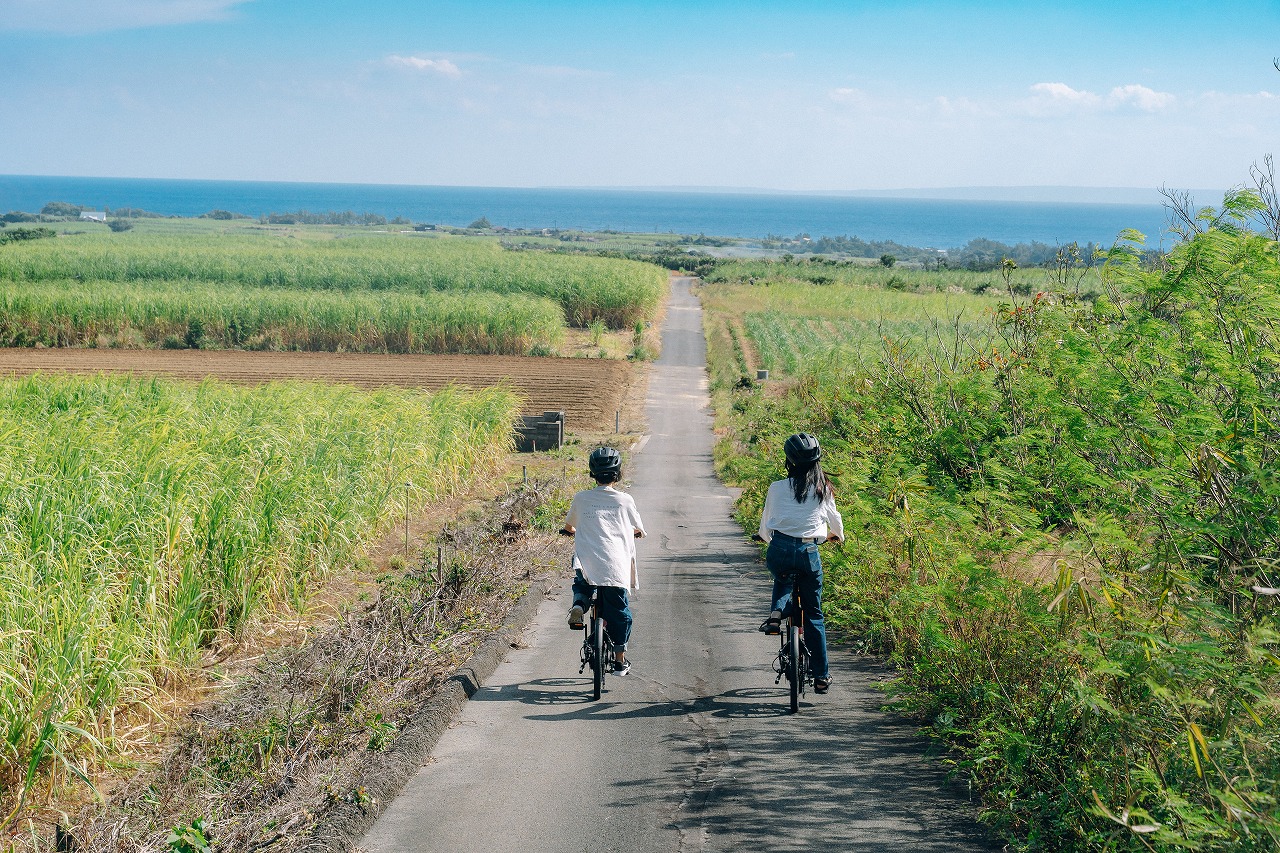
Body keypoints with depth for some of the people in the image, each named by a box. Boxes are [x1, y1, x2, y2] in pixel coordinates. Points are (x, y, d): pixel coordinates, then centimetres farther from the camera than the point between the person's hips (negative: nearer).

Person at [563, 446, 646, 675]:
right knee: (619, 612, 14)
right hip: (615, 567, -1)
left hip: (586, 563, 1)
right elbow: (639, 530, 18)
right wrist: (635, 532, 42)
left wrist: (575, 532, 47)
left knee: (581, 585, 32)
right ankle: (620, 660, 19)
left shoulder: (581, 498, 6)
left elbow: (568, 526, 23)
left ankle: (578, 605, 0)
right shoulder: (625, 500, 3)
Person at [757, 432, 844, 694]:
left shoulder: (777, 488, 5)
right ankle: (821, 675, 16)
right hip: (809, 553, 1)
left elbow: (765, 528, 15)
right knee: (814, 615, 15)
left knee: (783, 579, 36)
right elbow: (835, 520, 25)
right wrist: (837, 536, 48)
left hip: (780, 550, -1)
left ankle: (776, 613, 6)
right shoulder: (823, 490, 8)